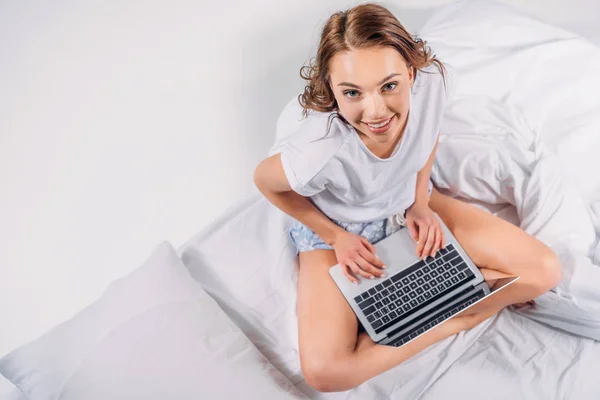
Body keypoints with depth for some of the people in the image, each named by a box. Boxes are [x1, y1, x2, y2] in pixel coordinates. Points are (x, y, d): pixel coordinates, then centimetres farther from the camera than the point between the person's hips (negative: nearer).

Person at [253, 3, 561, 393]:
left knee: (544, 271, -7)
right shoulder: (318, 152, -40)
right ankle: (448, 323, -6)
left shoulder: (433, 80, -29)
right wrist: (335, 238, -13)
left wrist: (421, 203, -7)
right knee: (324, 371, -25)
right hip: (338, 227, -3)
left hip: (408, 202, 4)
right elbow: (265, 180, -16)